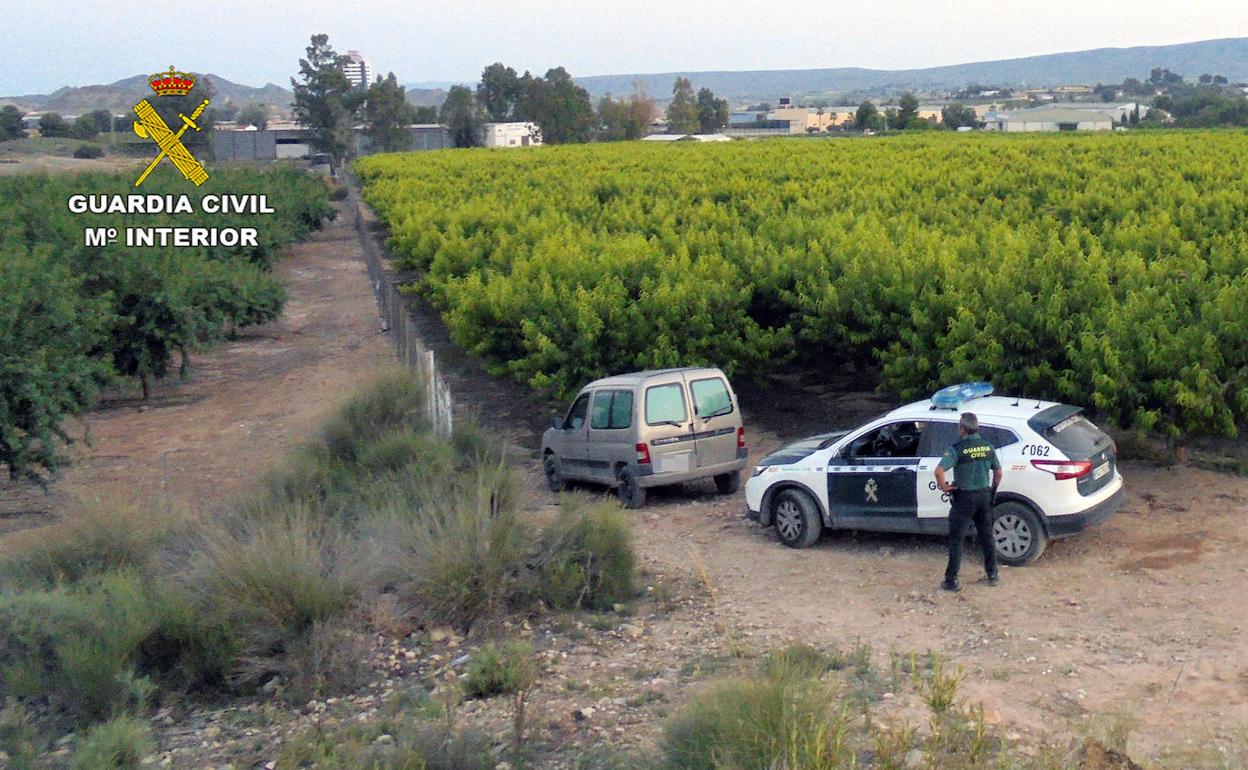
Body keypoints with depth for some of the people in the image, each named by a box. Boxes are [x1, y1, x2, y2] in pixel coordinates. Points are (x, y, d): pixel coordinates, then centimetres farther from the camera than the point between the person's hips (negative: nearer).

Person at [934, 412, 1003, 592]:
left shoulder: (957, 449, -15)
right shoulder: (988, 447, 3)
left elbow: (939, 470, -27)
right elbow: (998, 472, 10)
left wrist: (944, 486, -12)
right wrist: (993, 489, 23)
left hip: (965, 497, -5)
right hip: (984, 496, 5)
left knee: (957, 539, 2)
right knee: (987, 536, 18)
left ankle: (951, 581, 3)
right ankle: (992, 575, 26)